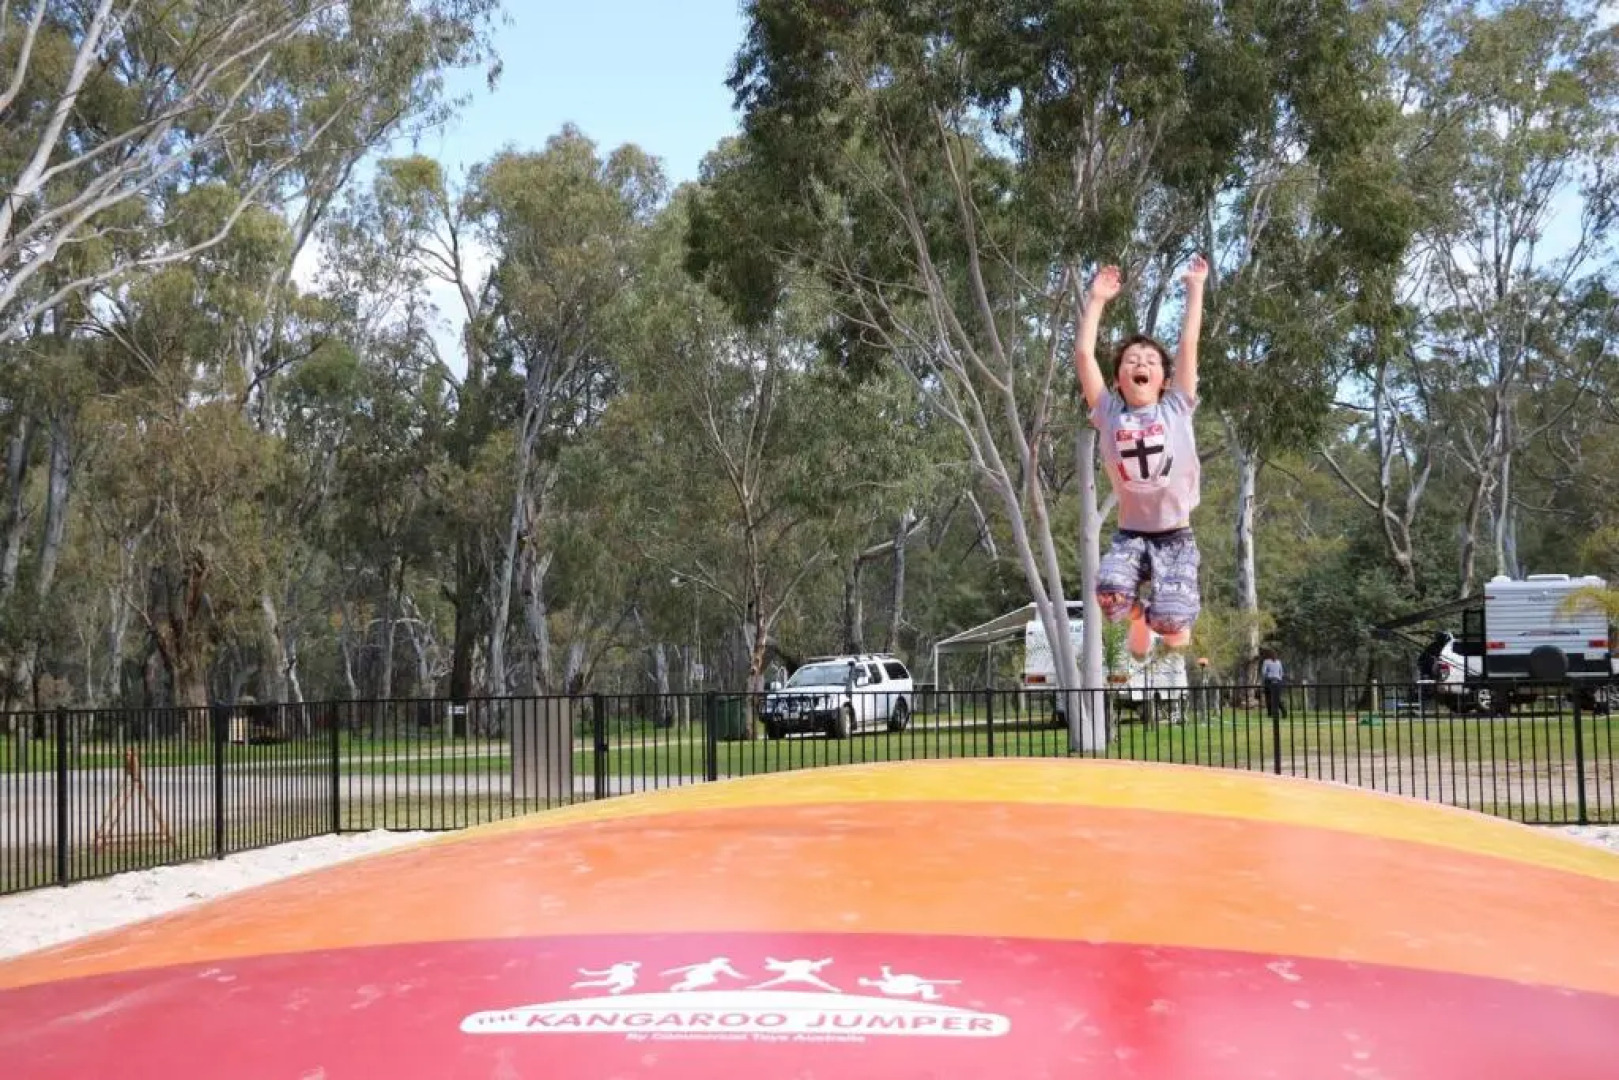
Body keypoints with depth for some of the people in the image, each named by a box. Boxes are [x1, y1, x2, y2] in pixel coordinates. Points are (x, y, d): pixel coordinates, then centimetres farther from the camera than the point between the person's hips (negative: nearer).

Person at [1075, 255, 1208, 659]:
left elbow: (1188, 346, -3)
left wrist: (1195, 289, -1)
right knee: (1110, 593, -30)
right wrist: (1097, 299, 2)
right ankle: (1138, 616, 6)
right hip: (1130, 534, 0)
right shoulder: (1109, 413, 3)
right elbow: (1083, 355, -2)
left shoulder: (1176, 409, 2)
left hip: (1175, 536, 0)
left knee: (1172, 623, -16)